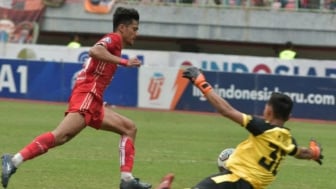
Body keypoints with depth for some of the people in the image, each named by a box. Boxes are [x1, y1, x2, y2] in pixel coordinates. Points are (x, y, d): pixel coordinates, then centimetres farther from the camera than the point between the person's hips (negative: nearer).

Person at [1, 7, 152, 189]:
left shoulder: (112, 42, 27)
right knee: (61, 135, -25)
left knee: (129, 128, 12)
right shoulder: (114, 39, -1)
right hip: (86, 96, -10)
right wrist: (124, 62, -21)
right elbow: (94, 51, -22)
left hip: (93, 103, 10)